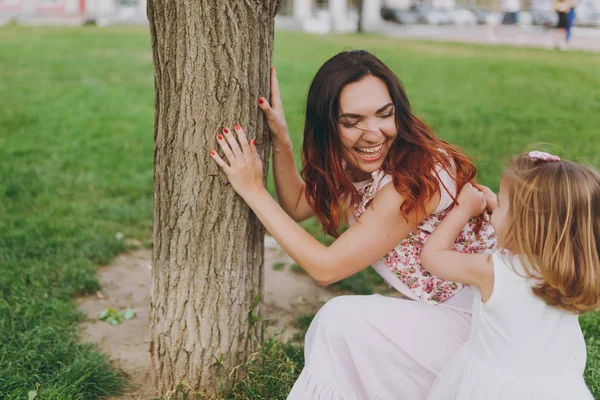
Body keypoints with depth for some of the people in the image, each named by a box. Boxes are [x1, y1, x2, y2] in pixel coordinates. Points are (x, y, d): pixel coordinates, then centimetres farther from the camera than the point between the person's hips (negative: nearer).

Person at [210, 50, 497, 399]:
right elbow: (297, 206, 9)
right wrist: (280, 138, -5)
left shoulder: (417, 175, -29)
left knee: (342, 321, -20)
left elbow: (327, 267, -22)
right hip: (439, 314, 7)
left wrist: (254, 190, -18)